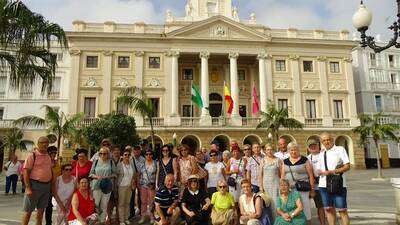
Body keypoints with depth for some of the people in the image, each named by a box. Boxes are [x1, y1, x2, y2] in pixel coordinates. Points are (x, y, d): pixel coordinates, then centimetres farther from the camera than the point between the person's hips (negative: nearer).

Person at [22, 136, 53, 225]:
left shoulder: (48, 156, 11)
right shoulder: (32, 155, -7)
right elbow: (26, 172, -11)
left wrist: (50, 185, 13)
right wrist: (28, 188, -17)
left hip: (47, 185, 6)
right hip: (34, 184, -6)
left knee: (41, 210, 13)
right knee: (28, 210, 4)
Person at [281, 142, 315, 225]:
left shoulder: (304, 160, 0)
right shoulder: (285, 162, 10)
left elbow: (311, 175, -1)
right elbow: (282, 176, 14)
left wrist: (312, 189, -4)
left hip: (302, 189, -3)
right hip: (289, 189, 3)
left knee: (305, 207, 1)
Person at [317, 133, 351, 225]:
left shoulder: (340, 149, 2)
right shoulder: (321, 154, 15)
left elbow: (347, 166, -6)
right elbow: (319, 170, 16)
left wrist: (334, 171, -18)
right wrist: (323, 172, -7)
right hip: (324, 185, 4)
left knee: (342, 210, -1)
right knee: (329, 209, 9)